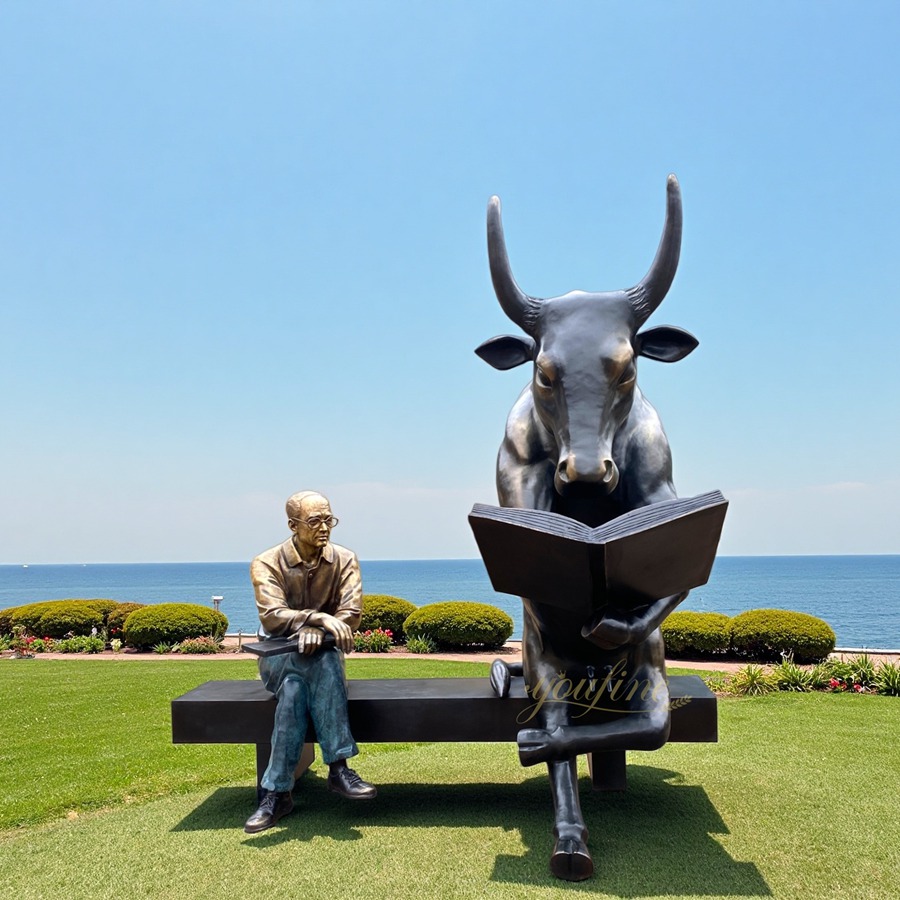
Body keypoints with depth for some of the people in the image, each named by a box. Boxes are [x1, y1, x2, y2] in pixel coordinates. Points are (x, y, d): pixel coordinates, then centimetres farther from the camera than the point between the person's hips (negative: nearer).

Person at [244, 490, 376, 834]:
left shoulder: (344, 560, -2)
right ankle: (338, 767, -34)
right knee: (324, 663, -35)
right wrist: (319, 618, -37)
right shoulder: (267, 564, -7)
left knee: (295, 688, -34)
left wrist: (316, 633, -31)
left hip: (322, 655, 2)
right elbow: (272, 617, -22)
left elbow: (351, 613, -13)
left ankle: (276, 792, -30)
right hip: (278, 657, -2)